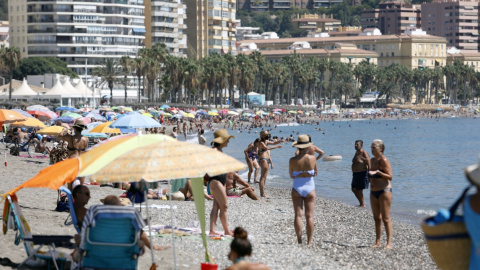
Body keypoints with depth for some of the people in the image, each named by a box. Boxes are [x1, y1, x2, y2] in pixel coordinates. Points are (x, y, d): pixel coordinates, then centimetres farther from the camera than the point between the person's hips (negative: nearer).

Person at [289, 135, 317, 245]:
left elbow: (291, 176, 1)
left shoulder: (293, 160, -10)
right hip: (310, 189, 0)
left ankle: (299, 241, -2)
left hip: (297, 189, 0)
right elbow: (315, 173, 6)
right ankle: (309, 242, 2)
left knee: (298, 215, 3)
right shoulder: (312, 158, -10)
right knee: (309, 216, 3)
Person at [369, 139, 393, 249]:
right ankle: (377, 242, 13)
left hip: (384, 191, -8)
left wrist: (377, 172, -25)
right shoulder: (372, 160, 13)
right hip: (373, 192, 8)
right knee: (376, 218, 9)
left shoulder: (384, 160, -12)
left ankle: (389, 243, -6)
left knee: (385, 218, -8)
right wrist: (370, 177, 8)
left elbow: (390, 176, -17)